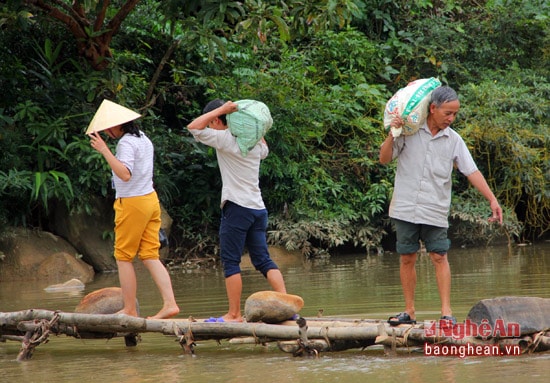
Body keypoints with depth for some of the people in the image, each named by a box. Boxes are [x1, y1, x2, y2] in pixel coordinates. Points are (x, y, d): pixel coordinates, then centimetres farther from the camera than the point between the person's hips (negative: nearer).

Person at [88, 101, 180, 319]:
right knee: (150, 256, 6)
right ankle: (169, 304, -5)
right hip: (150, 200, 9)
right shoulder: (143, 139, 13)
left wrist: (104, 150, -30)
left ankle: (130, 310, 3)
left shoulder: (126, 143, -17)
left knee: (123, 257, 2)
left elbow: (125, 174, -30)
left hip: (132, 204, -9)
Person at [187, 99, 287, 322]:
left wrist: (221, 109, -9)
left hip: (237, 207, -7)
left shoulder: (225, 138, -9)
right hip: (258, 208, 7)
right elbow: (264, 151, 37)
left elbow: (194, 127, -12)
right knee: (263, 260, 8)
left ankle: (234, 314, -3)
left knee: (230, 262, -2)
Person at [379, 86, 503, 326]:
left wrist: (492, 199, -4)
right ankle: (409, 312, 13)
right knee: (407, 259, 5)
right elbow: (384, 160, 1)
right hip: (405, 207, 0)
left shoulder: (453, 140, 4)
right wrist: (392, 136, -15)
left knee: (439, 258, -4)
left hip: (435, 211, 0)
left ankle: (446, 312, -3)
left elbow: (472, 172, 3)